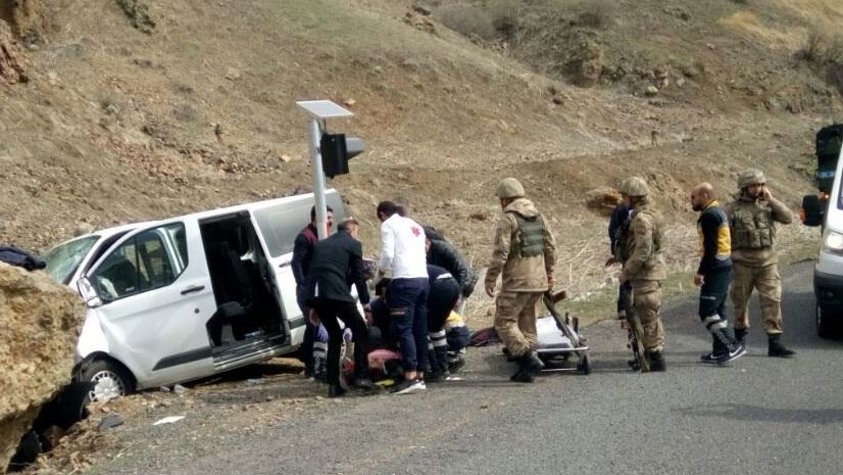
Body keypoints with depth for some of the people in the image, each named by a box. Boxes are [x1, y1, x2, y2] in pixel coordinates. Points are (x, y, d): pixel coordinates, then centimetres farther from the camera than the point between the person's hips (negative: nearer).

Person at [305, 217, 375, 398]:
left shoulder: (321, 244, 27)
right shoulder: (353, 244, 10)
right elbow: (358, 276, 6)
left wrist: (312, 306, 26)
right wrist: (365, 301, 14)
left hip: (316, 296, 6)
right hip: (337, 294, -6)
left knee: (334, 336, 20)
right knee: (360, 332, 12)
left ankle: (333, 384, 15)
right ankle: (361, 376, 4)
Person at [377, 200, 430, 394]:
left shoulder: (389, 225, 3)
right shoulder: (415, 225, 26)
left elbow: (387, 254, -7)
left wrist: (382, 269, 12)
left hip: (405, 280, -7)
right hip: (423, 278, 7)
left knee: (404, 329, -9)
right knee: (420, 330, 7)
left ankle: (411, 377, -16)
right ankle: (420, 376, 8)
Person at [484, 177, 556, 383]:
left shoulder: (507, 219, -11)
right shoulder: (539, 216, 13)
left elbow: (500, 252, -16)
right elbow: (550, 246, 16)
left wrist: (490, 279, -10)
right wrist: (549, 273, 25)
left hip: (516, 281, -8)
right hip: (538, 280, 8)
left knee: (504, 321, -2)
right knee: (527, 321, 15)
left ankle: (529, 358, -13)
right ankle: (527, 367, 16)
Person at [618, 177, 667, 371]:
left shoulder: (642, 218, -20)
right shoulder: (652, 213, 13)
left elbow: (643, 251, -24)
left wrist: (626, 272, -17)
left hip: (646, 273, -10)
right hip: (654, 270, 10)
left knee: (648, 317, -5)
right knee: (651, 315, 17)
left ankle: (656, 359, -1)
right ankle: (651, 354, 26)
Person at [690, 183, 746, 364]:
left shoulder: (709, 215, -15)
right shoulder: (718, 212, 17)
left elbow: (710, 247, -21)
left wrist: (700, 272, -18)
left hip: (716, 270, -11)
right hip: (724, 267, 11)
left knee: (707, 312, -10)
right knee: (717, 311, 14)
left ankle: (732, 346, -12)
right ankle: (720, 351, 19)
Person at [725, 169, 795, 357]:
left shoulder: (767, 205, 11)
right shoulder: (732, 209, 0)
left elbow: (787, 218, 0)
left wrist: (771, 199, -5)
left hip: (768, 261, 2)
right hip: (742, 262, -2)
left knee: (772, 300, -6)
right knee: (740, 301, 7)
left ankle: (775, 343, -7)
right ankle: (740, 339, 25)